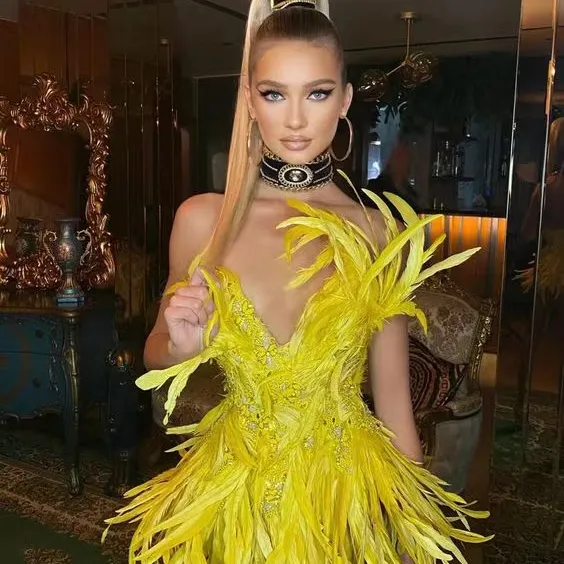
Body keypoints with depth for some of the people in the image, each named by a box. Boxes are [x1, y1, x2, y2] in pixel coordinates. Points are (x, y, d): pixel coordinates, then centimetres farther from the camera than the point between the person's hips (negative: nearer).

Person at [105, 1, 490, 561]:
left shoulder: (380, 233, -10)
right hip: (233, 493, 1)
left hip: (347, 493, 0)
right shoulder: (202, 219, -10)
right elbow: (156, 356, 5)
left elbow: (393, 399, -3)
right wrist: (181, 346, -18)